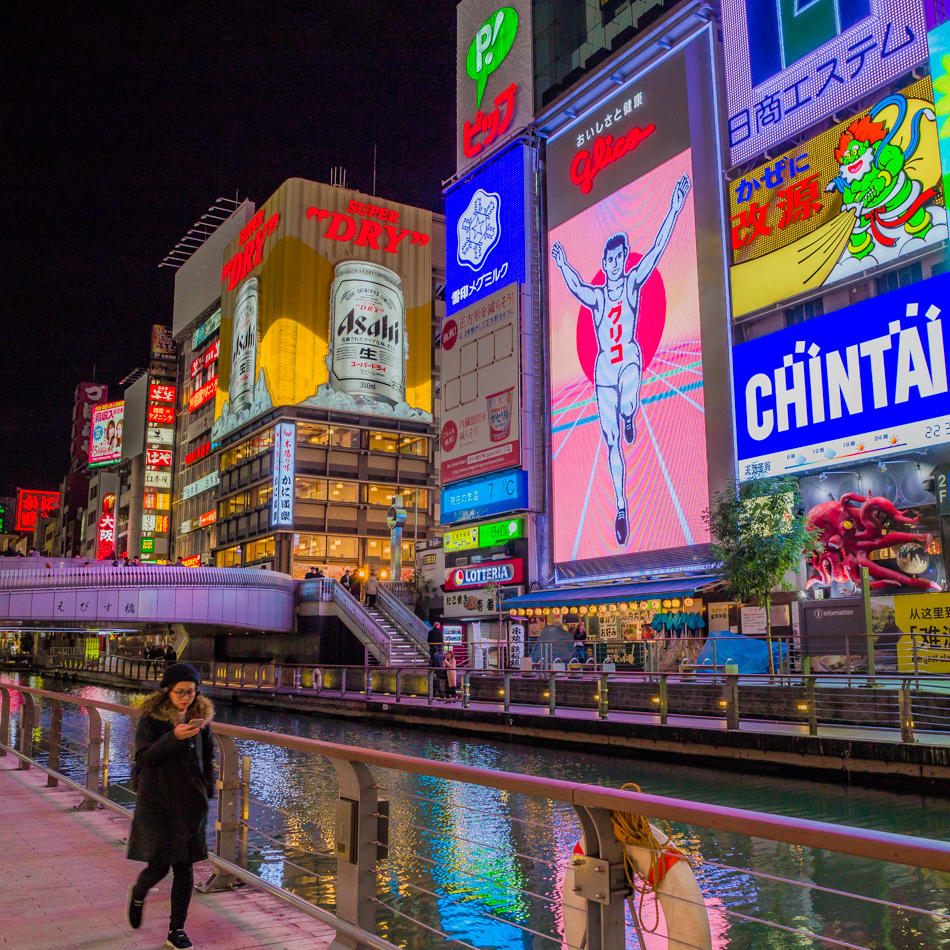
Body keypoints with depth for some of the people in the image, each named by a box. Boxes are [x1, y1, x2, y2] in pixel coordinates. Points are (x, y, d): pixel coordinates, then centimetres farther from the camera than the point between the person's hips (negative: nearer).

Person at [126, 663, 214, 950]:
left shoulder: (201, 717, 3)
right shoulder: (152, 718, -8)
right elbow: (144, 756, -19)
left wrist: (207, 792, 10)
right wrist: (174, 737, -32)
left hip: (190, 804, 3)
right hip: (157, 802, -3)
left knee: (184, 867, 5)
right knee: (158, 866, -3)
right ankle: (137, 895, 32)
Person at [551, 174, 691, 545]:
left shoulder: (633, 283, 0)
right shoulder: (596, 296, 7)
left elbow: (657, 249, -7)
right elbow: (576, 287, -8)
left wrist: (674, 210, -13)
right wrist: (562, 266, -20)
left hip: (629, 359, -2)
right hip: (603, 368, 2)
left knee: (627, 407, -34)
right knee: (612, 441, 2)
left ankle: (629, 417, 7)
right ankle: (621, 508, 12)